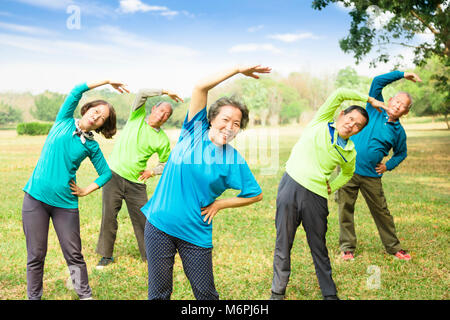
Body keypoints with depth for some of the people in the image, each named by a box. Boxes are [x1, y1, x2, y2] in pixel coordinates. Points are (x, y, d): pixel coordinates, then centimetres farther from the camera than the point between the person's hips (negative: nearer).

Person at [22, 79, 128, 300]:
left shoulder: (91, 146, 5)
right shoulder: (64, 122, 3)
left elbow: (106, 173, 13)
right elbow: (76, 91, -8)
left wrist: (86, 191, 2)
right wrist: (106, 82, -5)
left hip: (65, 203, 1)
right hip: (36, 198, -1)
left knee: (74, 255, 5)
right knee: (36, 256, 5)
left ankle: (85, 295, 20)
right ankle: (33, 297, 21)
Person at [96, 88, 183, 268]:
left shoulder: (162, 140, 3)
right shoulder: (137, 116, 1)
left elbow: (167, 163, 13)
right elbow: (142, 93, -13)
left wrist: (152, 171, -3)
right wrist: (165, 92, -7)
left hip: (136, 183, 1)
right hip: (113, 174, -1)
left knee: (143, 219, 3)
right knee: (108, 216, 2)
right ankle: (106, 255, 16)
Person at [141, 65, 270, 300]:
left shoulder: (233, 159, -3)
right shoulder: (194, 131, -2)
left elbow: (256, 194, 5)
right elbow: (200, 87, -12)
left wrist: (218, 205, 0)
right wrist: (237, 70, -10)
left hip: (196, 233, 0)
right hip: (160, 225, 0)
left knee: (206, 294, 8)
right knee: (159, 293, 9)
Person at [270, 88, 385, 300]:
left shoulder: (349, 152, 10)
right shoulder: (320, 123, 4)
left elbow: (347, 173, 30)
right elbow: (340, 94, -3)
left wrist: (332, 187, 14)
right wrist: (369, 100, 7)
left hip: (316, 196, 2)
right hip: (290, 186, -2)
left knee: (319, 247, 10)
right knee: (283, 243, 4)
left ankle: (329, 293, 25)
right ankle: (278, 292, 17)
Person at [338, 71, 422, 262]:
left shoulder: (398, 131, 5)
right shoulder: (375, 111, 2)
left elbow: (401, 153, 21)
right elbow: (377, 81, -2)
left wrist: (389, 166, 4)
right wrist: (402, 75, -1)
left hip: (372, 176, 1)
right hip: (348, 169, -1)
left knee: (381, 211, 9)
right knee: (345, 209, 2)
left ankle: (393, 247, 25)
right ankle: (347, 248, 14)